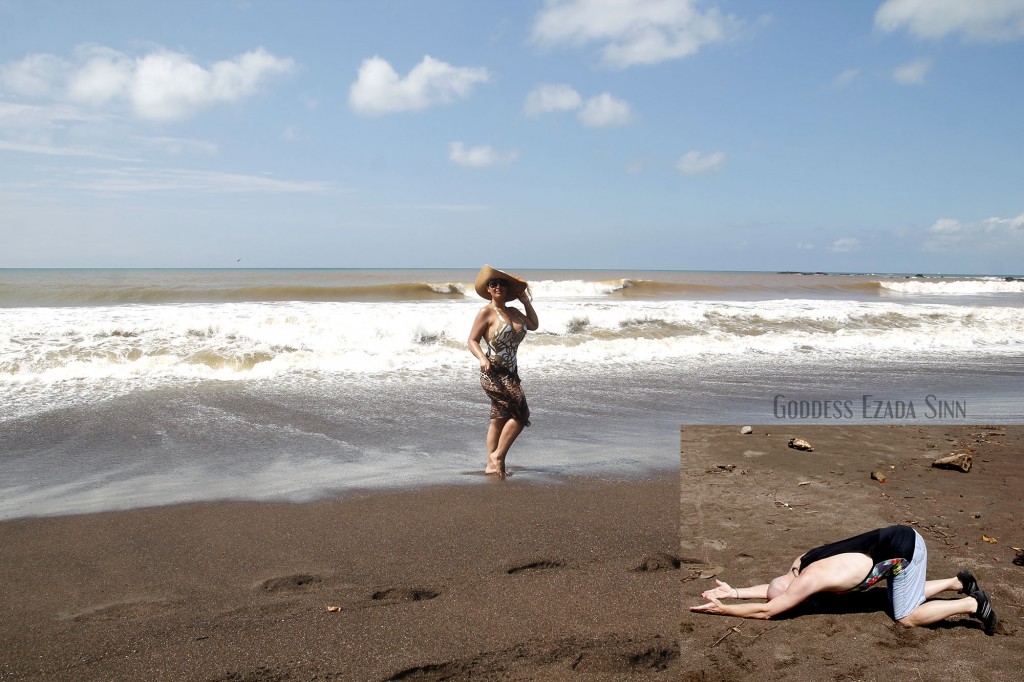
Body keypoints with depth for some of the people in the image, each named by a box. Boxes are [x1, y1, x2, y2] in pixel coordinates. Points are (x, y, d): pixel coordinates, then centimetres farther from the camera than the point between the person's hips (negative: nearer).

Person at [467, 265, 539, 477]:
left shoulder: (513, 312, 14)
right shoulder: (486, 312, -8)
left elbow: (534, 325, 28)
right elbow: (472, 341, -9)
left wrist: (526, 302, 19)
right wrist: (482, 358, -27)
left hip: (510, 373, 8)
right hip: (493, 372, -8)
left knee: (499, 418, 9)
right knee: (521, 413, -14)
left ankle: (491, 465, 14)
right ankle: (498, 456, -5)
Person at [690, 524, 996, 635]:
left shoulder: (807, 580, -17)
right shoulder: (802, 561, 6)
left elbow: (765, 610, -13)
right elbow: (775, 588, 20)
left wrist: (723, 609, -7)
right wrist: (735, 591, 14)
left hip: (904, 549, -9)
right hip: (900, 539, 9)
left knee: (907, 617, 1)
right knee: (905, 597, 24)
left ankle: (972, 604, 5)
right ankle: (959, 582, 26)